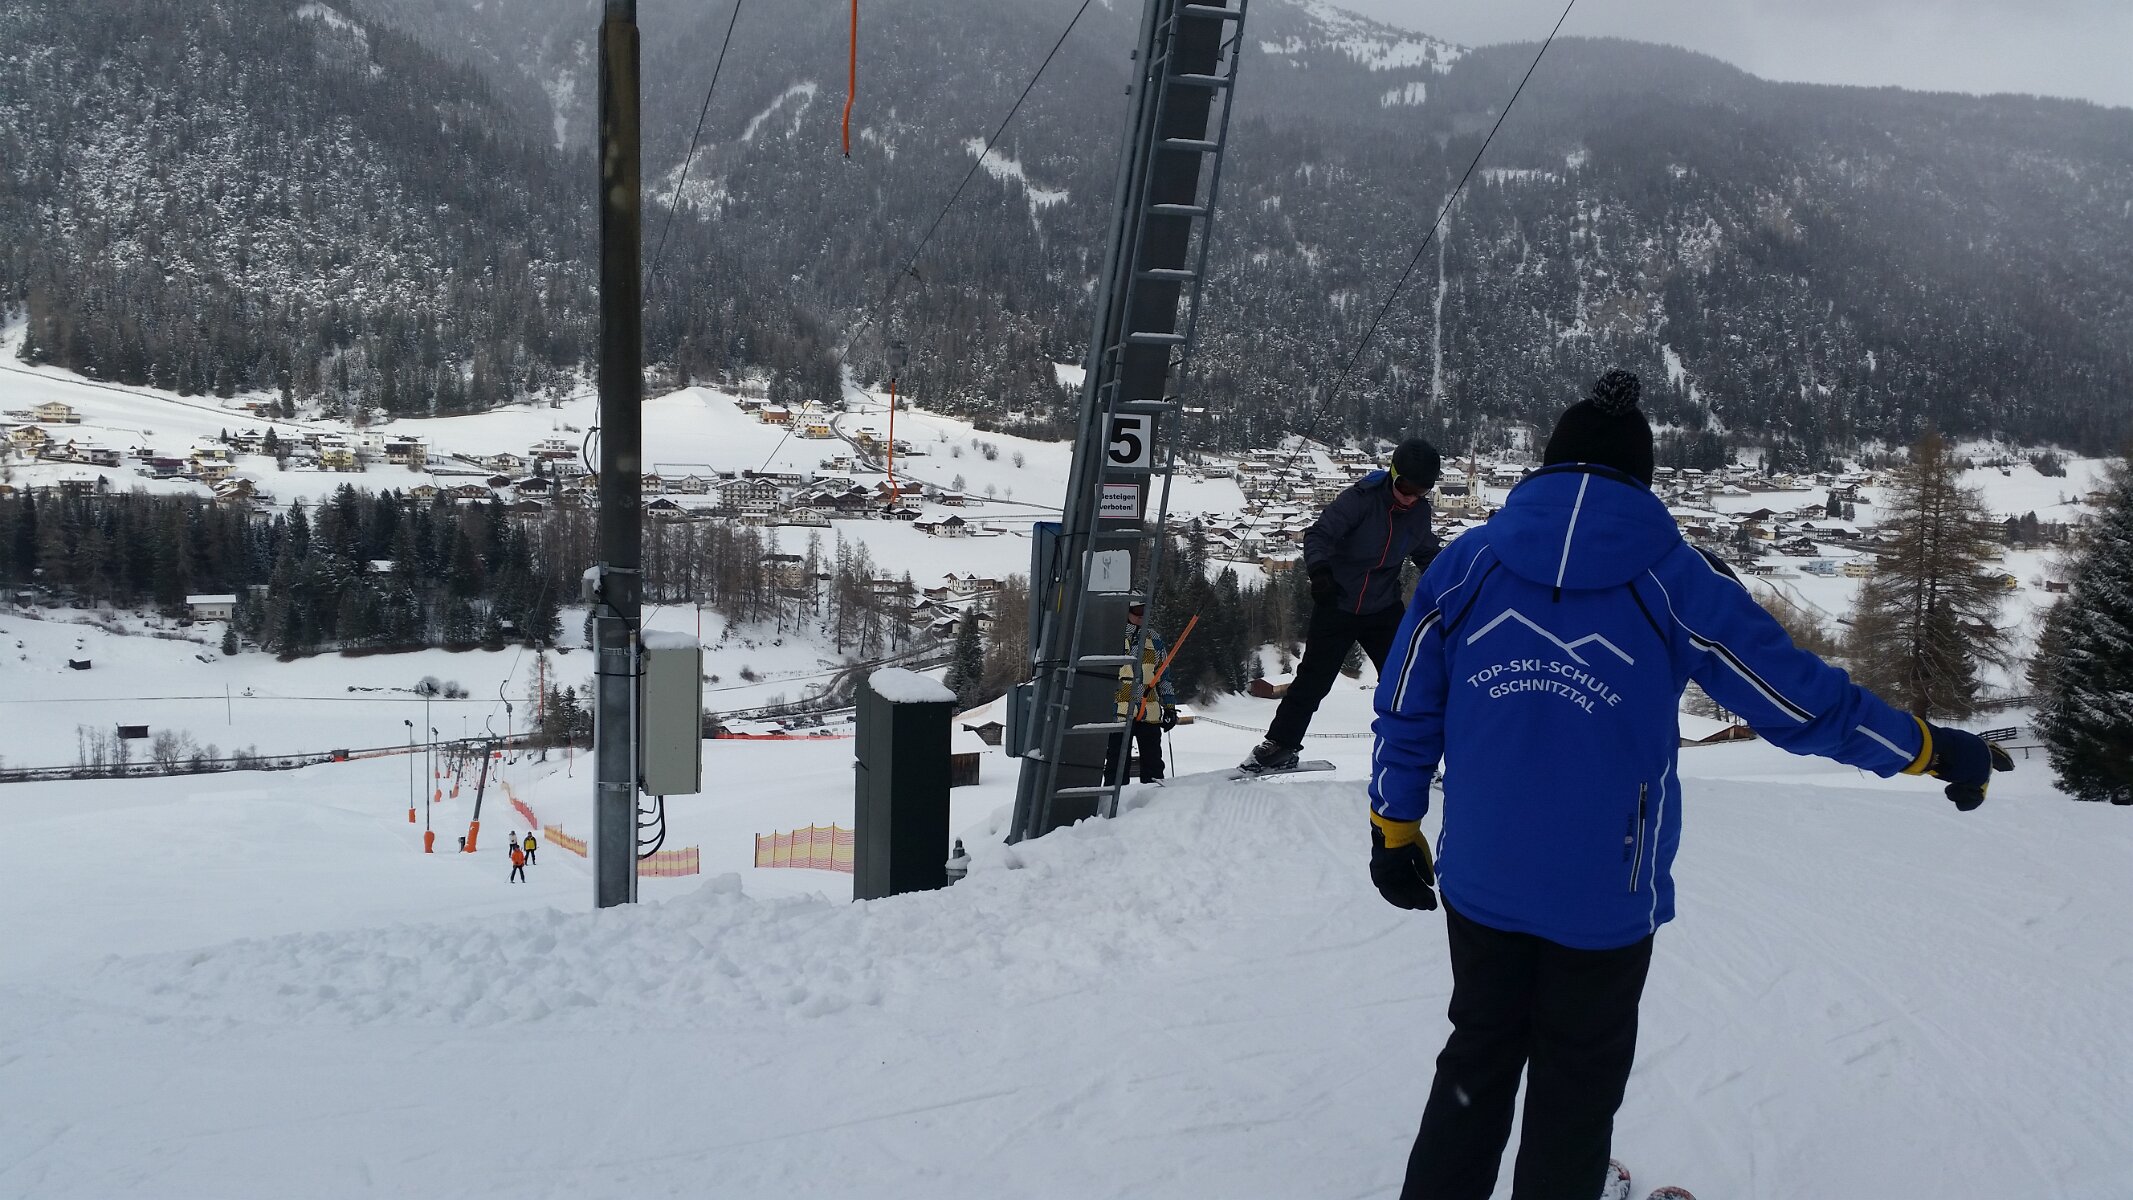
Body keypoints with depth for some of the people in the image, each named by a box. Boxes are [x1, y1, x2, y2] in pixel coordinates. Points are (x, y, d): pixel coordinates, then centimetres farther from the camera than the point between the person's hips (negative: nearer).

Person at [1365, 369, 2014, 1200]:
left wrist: (1394, 834, 13)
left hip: (1480, 881, 3)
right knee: (1577, 1084, 17)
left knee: (1479, 1060, 21)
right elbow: (1800, 695, -3)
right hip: (1605, 897, -2)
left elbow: (1406, 713, 1)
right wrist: (1932, 750, 12)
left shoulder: (1465, 563, -2)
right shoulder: (1670, 576, -8)